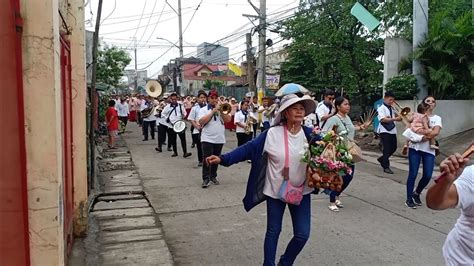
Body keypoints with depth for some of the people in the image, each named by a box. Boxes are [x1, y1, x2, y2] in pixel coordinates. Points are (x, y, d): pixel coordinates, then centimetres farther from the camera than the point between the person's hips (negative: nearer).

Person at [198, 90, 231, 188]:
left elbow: (228, 119, -2)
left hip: (219, 139, 4)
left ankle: (213, 176, 25)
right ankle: (206, 179, -5)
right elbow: (201, 122, -16)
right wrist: (213, 111, -15)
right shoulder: (203, 110, 0)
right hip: (207, 138, -3)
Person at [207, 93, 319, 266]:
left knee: (302, 234, 6)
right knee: (273, 231, 12)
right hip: (276, 190, -2)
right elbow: (248, 148, -16)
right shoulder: (272, 134, -14)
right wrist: (223, 158, -25)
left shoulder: (310, 134, -5)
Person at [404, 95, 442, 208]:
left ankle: (416, 193, 26)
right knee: (413, 174, -4)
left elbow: (436, 132, -9)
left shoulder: (437, 118, 9)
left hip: (429, 150, 2)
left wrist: (421, 137, -15)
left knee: (428, 176, -1)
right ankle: (409, 199, 9)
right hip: (415, 148, -2)